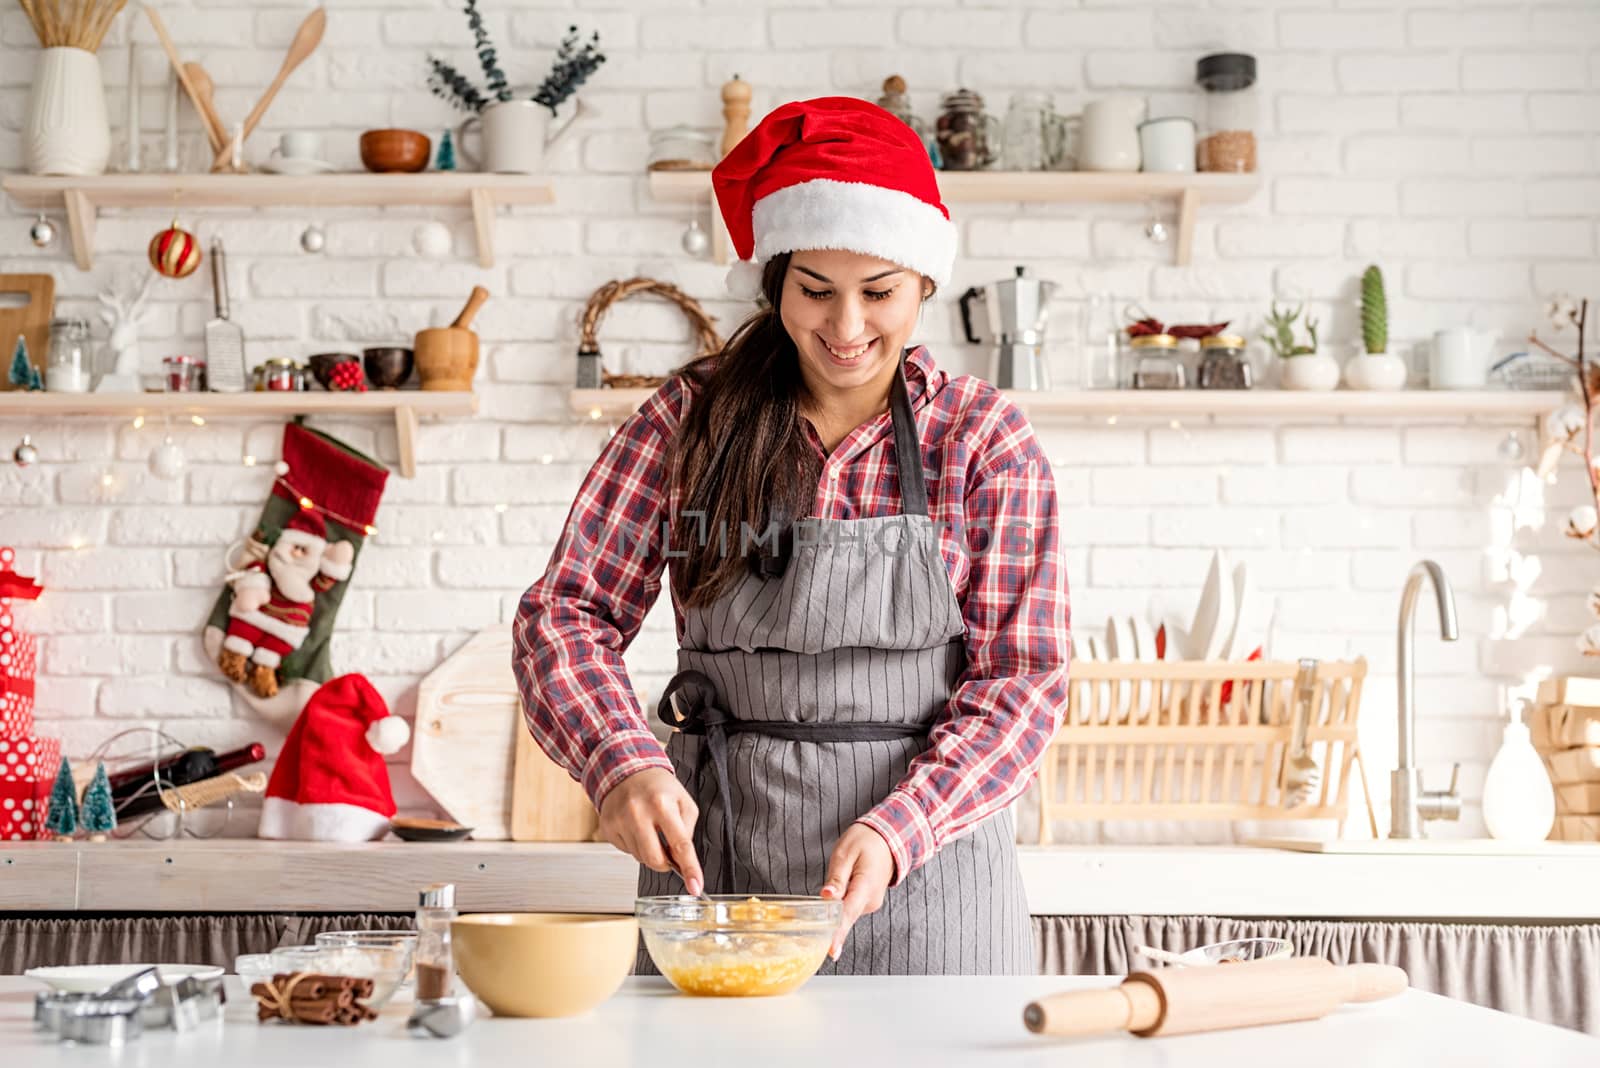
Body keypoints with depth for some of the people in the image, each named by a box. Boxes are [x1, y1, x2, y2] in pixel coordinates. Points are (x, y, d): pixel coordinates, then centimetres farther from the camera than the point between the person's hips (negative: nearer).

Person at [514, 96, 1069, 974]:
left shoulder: (983, 438, -3)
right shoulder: (691, 416, 0)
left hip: (921, 872, -1)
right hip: (713, 858, 1)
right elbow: (565, 612, -2)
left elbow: (1021, 678, -6)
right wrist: (624, 763, -21)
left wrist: (893, 831, -21)